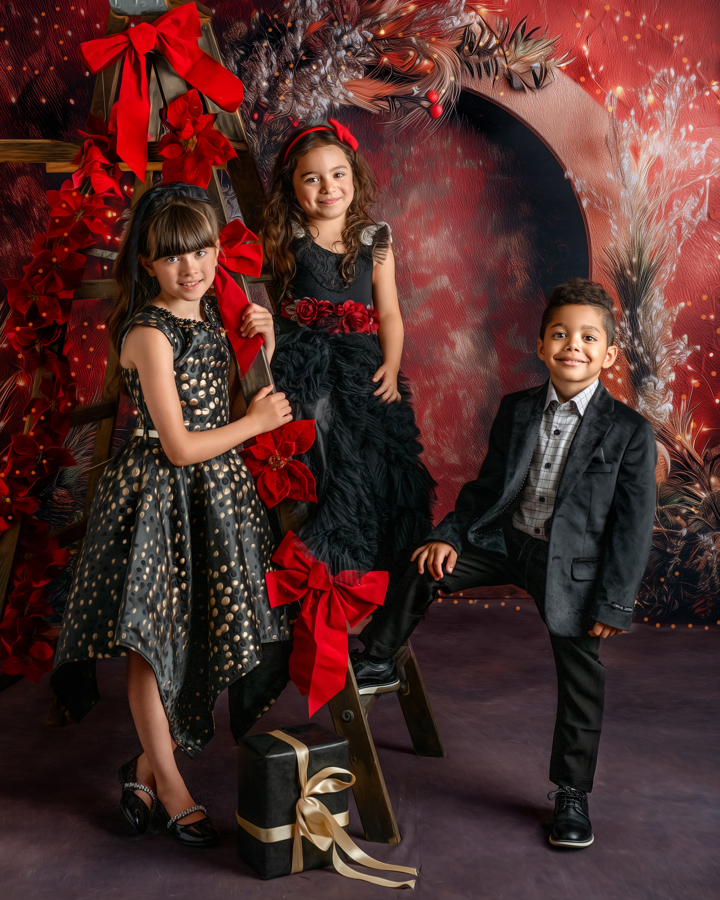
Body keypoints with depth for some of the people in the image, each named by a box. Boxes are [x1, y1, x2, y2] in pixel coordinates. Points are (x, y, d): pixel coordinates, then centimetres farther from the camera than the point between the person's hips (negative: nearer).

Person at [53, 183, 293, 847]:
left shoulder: (212, 318, 6)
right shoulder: (150, 335, -18)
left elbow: (230, 410, 10)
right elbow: (181, 447, -19)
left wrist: (262, 351, -3)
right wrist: (258, 422, -8)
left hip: (214, 493, 8)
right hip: (162, 496, -8)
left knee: (194, 634, 13)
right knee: (153, 641, 6)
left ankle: (148, 766, 31)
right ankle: (171, 786, 22)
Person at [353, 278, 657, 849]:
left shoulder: (631, 432, -11)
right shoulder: (516, 410, 1)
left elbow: (634, 526, -10)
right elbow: (487, 485, 8)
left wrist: (614, 603, -12)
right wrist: (448, 535, -5)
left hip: (573, 564, -3)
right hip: (504, 541, 3)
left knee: (581, 687, 6)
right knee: (426, 567, -15)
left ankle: (573, 794, 26)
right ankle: (377, 661, 6)